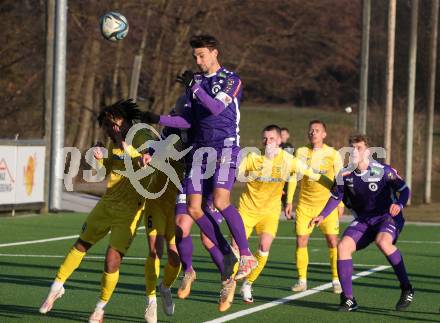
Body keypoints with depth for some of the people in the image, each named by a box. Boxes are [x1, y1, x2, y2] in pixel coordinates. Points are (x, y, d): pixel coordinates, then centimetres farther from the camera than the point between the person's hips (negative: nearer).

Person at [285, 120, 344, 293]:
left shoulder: (333, 154, -1)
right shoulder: (301, 152, 3)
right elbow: (293, 177, 7)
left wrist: (340, 203, -1)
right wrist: (289, 201, 3)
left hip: (327, 203, -2)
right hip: (304, 204, 2)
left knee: (332, 241, -7)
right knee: (301, 241, -2)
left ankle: (336, 281, 1)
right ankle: (301, 280, 7)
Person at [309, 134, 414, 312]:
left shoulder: (383, 170, -16)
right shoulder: (345, 175, -3)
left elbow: (404, 189, -9)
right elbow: (336, 197, 13)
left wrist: (399, 205, -29)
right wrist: (323, 215, 0)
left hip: (387, 217, -5)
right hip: (363, 220, 5)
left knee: (383, 241, -36)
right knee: (343, 246, -17)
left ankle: (406, 289, -22)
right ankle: (348, 299, -8)